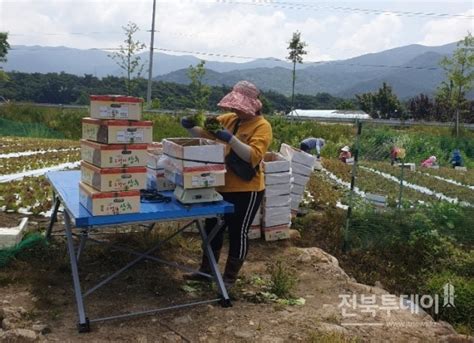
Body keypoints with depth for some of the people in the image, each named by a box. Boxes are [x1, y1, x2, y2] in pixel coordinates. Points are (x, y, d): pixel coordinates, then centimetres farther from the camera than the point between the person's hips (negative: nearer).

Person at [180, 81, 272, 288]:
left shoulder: (262, 126, -12)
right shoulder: (228, 119, 7)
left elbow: (254, 157, -24)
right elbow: (203, 135, 8)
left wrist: (231, 139, -31)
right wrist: (190, 127, -12)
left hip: (246, 191, -7)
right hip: (221, 187, 7)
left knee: (238, 233, 6)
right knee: (212, 228, 15)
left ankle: (230, 277, 22)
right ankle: (206, 270, 33)